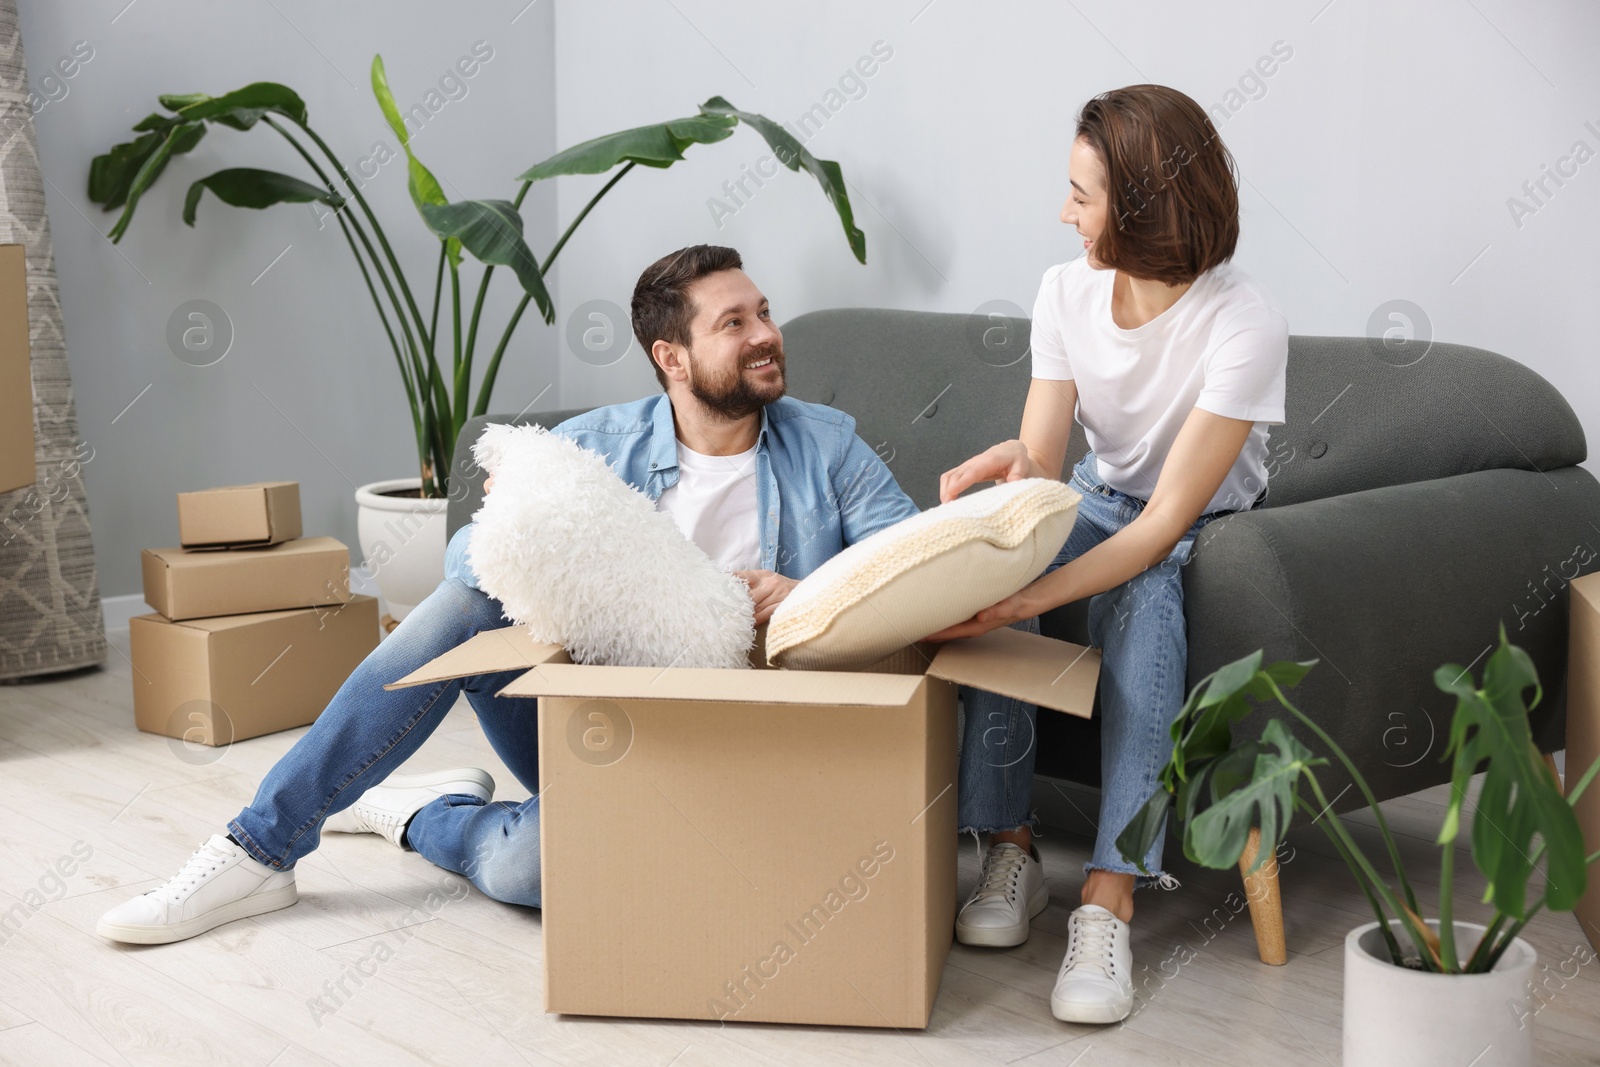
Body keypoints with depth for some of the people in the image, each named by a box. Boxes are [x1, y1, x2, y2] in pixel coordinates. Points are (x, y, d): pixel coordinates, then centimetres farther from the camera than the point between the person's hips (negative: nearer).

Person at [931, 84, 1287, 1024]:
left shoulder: (1244, 322, -26)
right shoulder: (1068, 291, -8)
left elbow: (1168, 522, -31)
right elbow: (1044, 463, -12)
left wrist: (1026, 600, -43)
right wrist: (1013, 467, -38)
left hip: (1211, 532, -4)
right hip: (1104, 501, 5)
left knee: (1144, 597, -38)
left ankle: (1110, 900, -39)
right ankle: (1011, 842, -20)